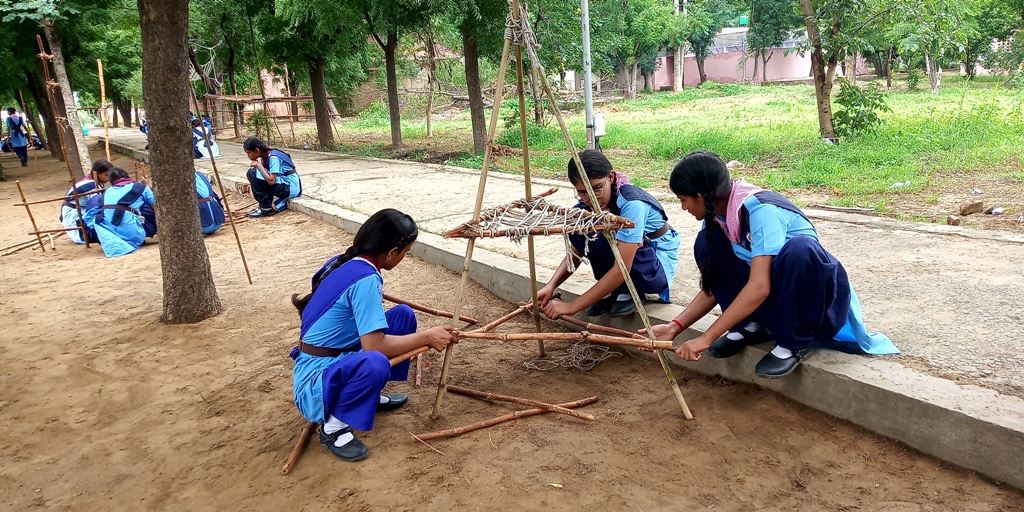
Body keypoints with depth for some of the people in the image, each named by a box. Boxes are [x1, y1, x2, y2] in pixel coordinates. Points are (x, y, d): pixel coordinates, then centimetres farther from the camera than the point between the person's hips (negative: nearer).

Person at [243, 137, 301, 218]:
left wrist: (258, 165, -19)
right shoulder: (265, 156, 7)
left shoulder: (273, 158, -19)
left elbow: (271, 181, -28)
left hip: (291, 187, -9)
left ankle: (266, 208, -10)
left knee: (253, 173, -17)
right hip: (283, 186, 9)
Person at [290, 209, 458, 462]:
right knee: (374, 364, -40)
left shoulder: (344, 262, 1)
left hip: (335, 360, 9)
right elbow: (375, 346, -28)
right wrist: (427, 337, -18)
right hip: (316, 381, -9)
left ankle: (371, 395, 18)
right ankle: (333, 427, -11)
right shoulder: (365, 279, -25)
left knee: (403, 315, 5)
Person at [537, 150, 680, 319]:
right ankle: (612, 290, -1)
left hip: (657, 266, -7)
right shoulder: (587, 205, -10)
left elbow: (621, 269, -34)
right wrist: (551, 286, -19)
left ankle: (628, 292, -8)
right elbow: (576, 253, 0)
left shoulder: (631, 204, -31)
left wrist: (573, 306, -35)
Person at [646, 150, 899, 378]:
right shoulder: (719, 213, -4)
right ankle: (751, 325, 2)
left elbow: (759, 287, -34)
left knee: (798, 247, -38)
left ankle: (793, 343, -16)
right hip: (774, 299, 7)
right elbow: (715, 287, -1)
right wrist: (675, 327, -12)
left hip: (818, 297, -6)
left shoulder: (760, 210, -26)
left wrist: (706, 338, -35)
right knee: (707, 242, -8)